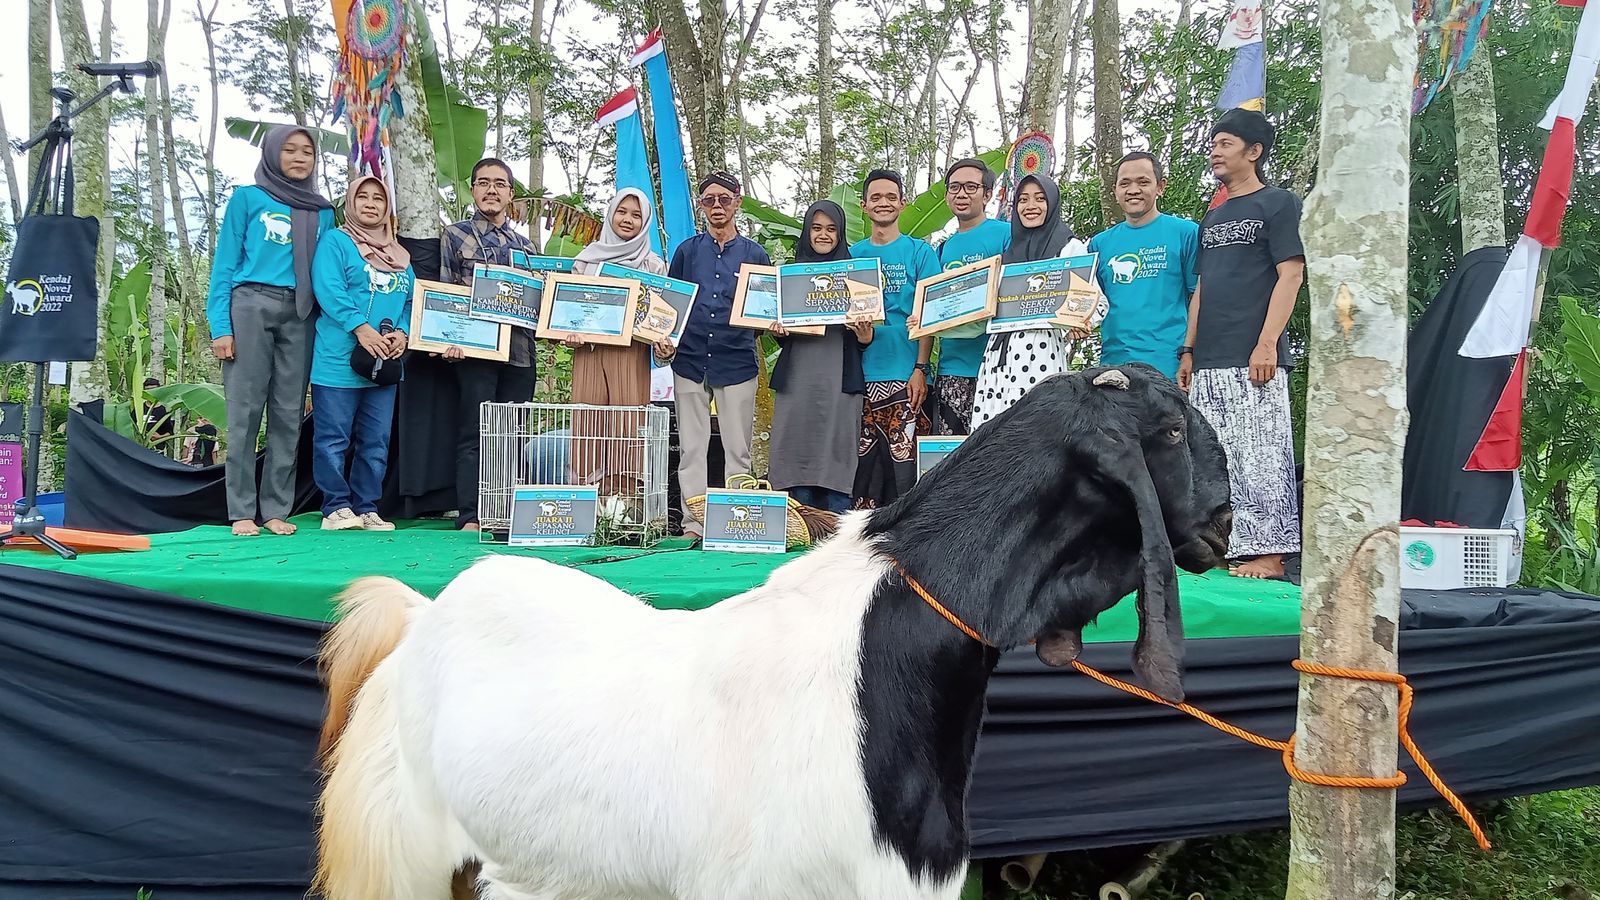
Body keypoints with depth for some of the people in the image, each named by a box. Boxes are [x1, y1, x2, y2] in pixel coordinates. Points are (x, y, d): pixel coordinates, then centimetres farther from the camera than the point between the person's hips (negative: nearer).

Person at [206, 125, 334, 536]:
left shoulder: (322, 212, 16)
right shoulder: (247, 198, 7)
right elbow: (224, 264, 4)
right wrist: (220, 327, -6)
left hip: (299, 315, 3)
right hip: (251, 306, -3)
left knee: (289, 414, 1)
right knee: (245, 410, -5)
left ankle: (277, 510, 6)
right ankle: (242, 512, -1)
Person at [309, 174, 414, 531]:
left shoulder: (400, 256, 20)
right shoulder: (335, 241, 1)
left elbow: (410, 301, 15)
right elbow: (329, 289, -12)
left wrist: (402, 332, -5)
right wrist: (360, 328, -22)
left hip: (385, 364, 6)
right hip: (339, 361, -6)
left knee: (375, 442, 8)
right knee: (333, 438, -2)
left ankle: (367, 508, 16)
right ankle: (337, 508, 6)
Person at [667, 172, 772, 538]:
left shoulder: (755, 255, 9)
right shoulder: (687, 251, 11)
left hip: (737, 363, -1)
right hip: (690, 360, 1)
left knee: (737, 450, 1)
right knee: (691, 448, 2)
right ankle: (693, 524, 6)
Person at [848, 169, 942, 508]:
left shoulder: (919, 252, 5)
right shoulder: (853, 254, 12)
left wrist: (921, 369, -8)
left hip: (905, 375, -2)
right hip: (862, 375, 2)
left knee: (903, 457, -3)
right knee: (863, 458, 4)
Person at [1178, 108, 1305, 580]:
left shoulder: (1278, 203, 2)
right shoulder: (1212, 218, 23)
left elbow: (1291, 275, -7)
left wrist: (1267, 343, -16)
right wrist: (1189, 350, 15)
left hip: (1252, 358, -7)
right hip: (1209, 362, 7)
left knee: (1257, 452, -10)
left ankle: (1268, 553, -7)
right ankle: (1225, 546, 12)